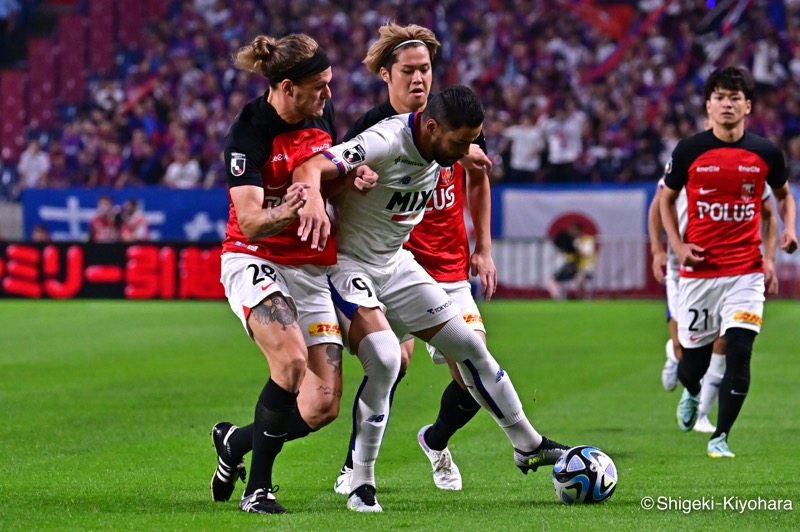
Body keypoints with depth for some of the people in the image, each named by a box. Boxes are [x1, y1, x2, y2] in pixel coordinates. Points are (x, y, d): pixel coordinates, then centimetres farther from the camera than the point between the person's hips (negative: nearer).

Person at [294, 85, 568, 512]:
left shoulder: (444, 146, -6)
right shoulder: (386, 144, -31)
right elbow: (309, 168, -44)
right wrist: (314, 203, -62)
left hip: (395, 264, 8)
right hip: (346, 264, -8)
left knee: (470, 347, 10)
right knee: (385, 358, -28)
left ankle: (528, 446, 29)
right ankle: (361, 485, -13)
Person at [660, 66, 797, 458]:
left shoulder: (766, 153, 0)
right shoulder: (689, 151, -3)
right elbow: (667, 199, 11)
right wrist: (678, 246, -1)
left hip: (746, 271, 0)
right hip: (698, 270, 0)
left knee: (739, 352, -13)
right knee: (694, 360, 7)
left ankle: (720, 437, 2)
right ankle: (691, 394, 45)